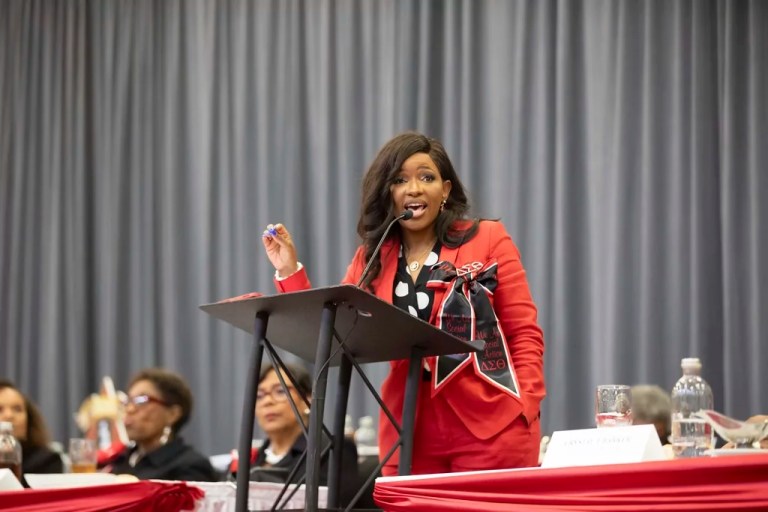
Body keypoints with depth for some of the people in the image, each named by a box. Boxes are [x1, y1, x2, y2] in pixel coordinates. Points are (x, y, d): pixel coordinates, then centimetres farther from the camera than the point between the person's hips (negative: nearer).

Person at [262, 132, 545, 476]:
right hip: (408, 434, 3)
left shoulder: (488, 240, 3)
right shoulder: (370, 260, 12)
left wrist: (525, 408, -10)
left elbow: (524, 332, 1)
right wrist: (289, 272, 4)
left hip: (491, 430, -3)